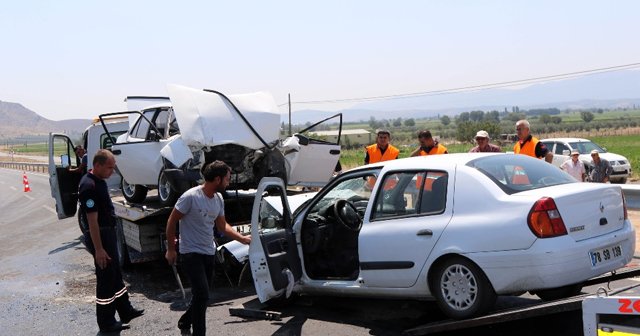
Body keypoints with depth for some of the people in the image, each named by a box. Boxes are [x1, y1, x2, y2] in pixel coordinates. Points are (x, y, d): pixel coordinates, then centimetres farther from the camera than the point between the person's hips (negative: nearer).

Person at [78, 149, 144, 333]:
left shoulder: (99, 181, 8)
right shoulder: (89, 186, -23)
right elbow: (92, 221, -24)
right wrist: (98, 249, -24)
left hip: (109, 233, 10)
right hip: (100, 236, -10)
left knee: (116, 275, 20)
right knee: (106, 279, 0)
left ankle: (125, 311, 34)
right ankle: (106, 323, 11)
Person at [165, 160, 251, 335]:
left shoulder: (219, 199, 2)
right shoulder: (191, 196, -20)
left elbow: (222, 226, 14)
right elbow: (171, 222, -11)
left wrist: (242, 238, 7)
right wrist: (170, 249, -7)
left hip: (209, 253, 7)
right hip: (192, 254, -7)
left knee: (201, 295, 16)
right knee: (202, 294, -14)